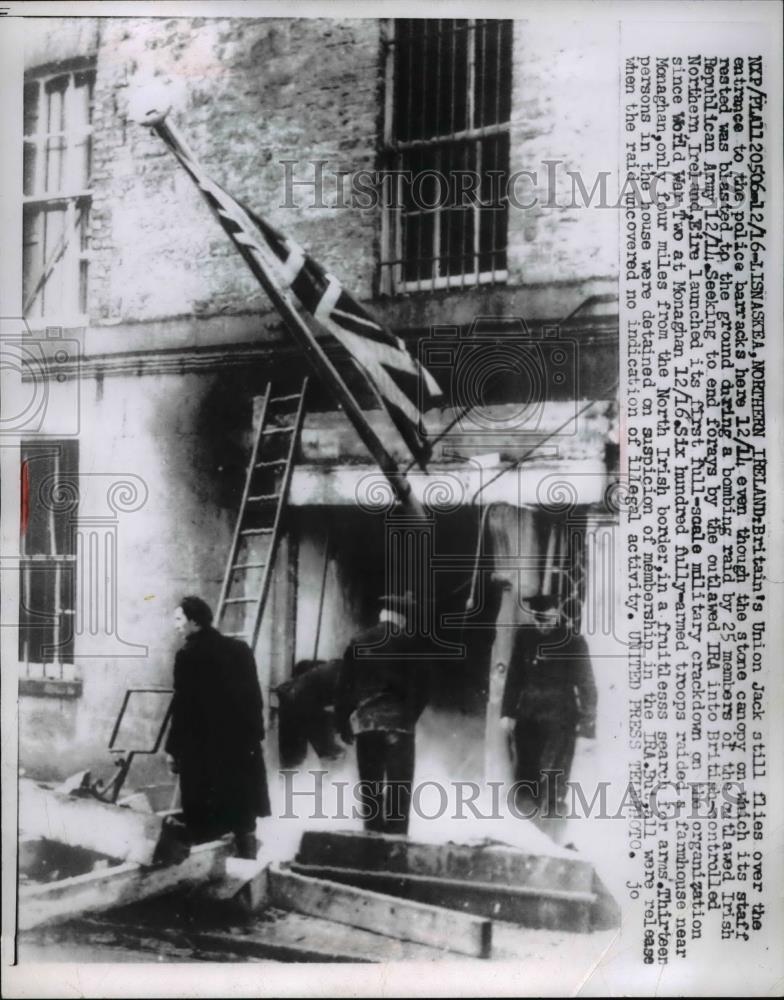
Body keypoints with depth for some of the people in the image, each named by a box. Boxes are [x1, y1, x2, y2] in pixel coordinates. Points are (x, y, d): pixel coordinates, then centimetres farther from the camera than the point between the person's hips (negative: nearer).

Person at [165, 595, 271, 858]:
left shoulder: (188, 655, -11)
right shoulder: (240, 649, 6)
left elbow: (182, 706, -12)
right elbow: (254, 697, 9)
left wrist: (173, 748, -4)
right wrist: (254, 735, 15)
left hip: (202, 747, -5)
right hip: (241, 742, 6)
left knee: (204, 822, 1)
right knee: (241, 812, 12)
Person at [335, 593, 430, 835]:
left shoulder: (358, 642, 8)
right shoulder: (408, 643, -2)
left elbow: (343, 685, 6)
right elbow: (421, 684, -6)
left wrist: (343, 722, 9)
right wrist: (411, 714, 4)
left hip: (363, 721, 3)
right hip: (397, 720, -3)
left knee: (370, 784, 10)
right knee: (399, 784, 0)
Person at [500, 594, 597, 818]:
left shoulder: (573, 642, -6)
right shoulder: (524, 636, 4)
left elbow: (586, 684, -3)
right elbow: (514, 676, 10)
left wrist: (587, 721, -6)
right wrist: (508, 712, 8)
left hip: (560, 722, -4)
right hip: (527, 718, 4)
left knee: (554, 781, -4)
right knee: (525, 777, 8)